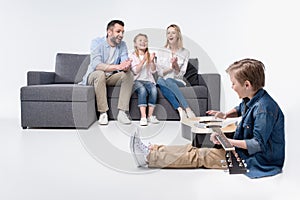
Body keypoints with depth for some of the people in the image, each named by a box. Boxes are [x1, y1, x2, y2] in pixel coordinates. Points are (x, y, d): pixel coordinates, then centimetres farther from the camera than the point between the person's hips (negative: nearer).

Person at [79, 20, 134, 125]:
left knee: (129, 74, -20)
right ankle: (103, 113, -30)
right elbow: (96, 65, -29)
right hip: (94, 76, -4)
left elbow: (125, 63, -12)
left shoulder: (122, 45, 0)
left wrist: (126, 67, -40)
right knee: (100, 73, -36)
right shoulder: (97, 42, -15)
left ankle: (122, 112, -25)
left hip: (111, 77, 4)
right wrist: (117, 66, -43)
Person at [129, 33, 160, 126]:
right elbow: (135, 71, -8)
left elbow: (153, 71, 8)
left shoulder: (149, 56, 17)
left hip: (148, 80, 3)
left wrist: (152, 61, -8)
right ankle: (143, 117, -37)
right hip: (137, 80, -3)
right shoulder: (133, 56, 5)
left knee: (154, 90, -30)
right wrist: (143, 60, -17)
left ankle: (150, 116, -23)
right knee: (142, 90, -35)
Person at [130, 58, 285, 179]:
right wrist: (226, 115, 8)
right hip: (242, 149, 9)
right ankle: (151, 150, 4)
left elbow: (258, 144, -29)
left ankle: (148, 157, -7)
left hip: (255, 160, -9)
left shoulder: (264, 109, -28)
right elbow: (240, 109, 28)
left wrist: (227, 141, -27)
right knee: (193, 149, 3)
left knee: (198, 156, -11)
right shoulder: (250, 100, 3)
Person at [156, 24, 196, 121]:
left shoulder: (185, 52, 8)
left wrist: (176, 65, -17)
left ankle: (181, 109, -42)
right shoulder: (161, 52, 12)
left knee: (168, 80, -37)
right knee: (160, 81, -37)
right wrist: (171, 67, -14)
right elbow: (159, 72, 3)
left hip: (178, 81, -1)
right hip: (163, 80, 1)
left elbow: (180, 74, 3)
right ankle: (186, 109, -44)